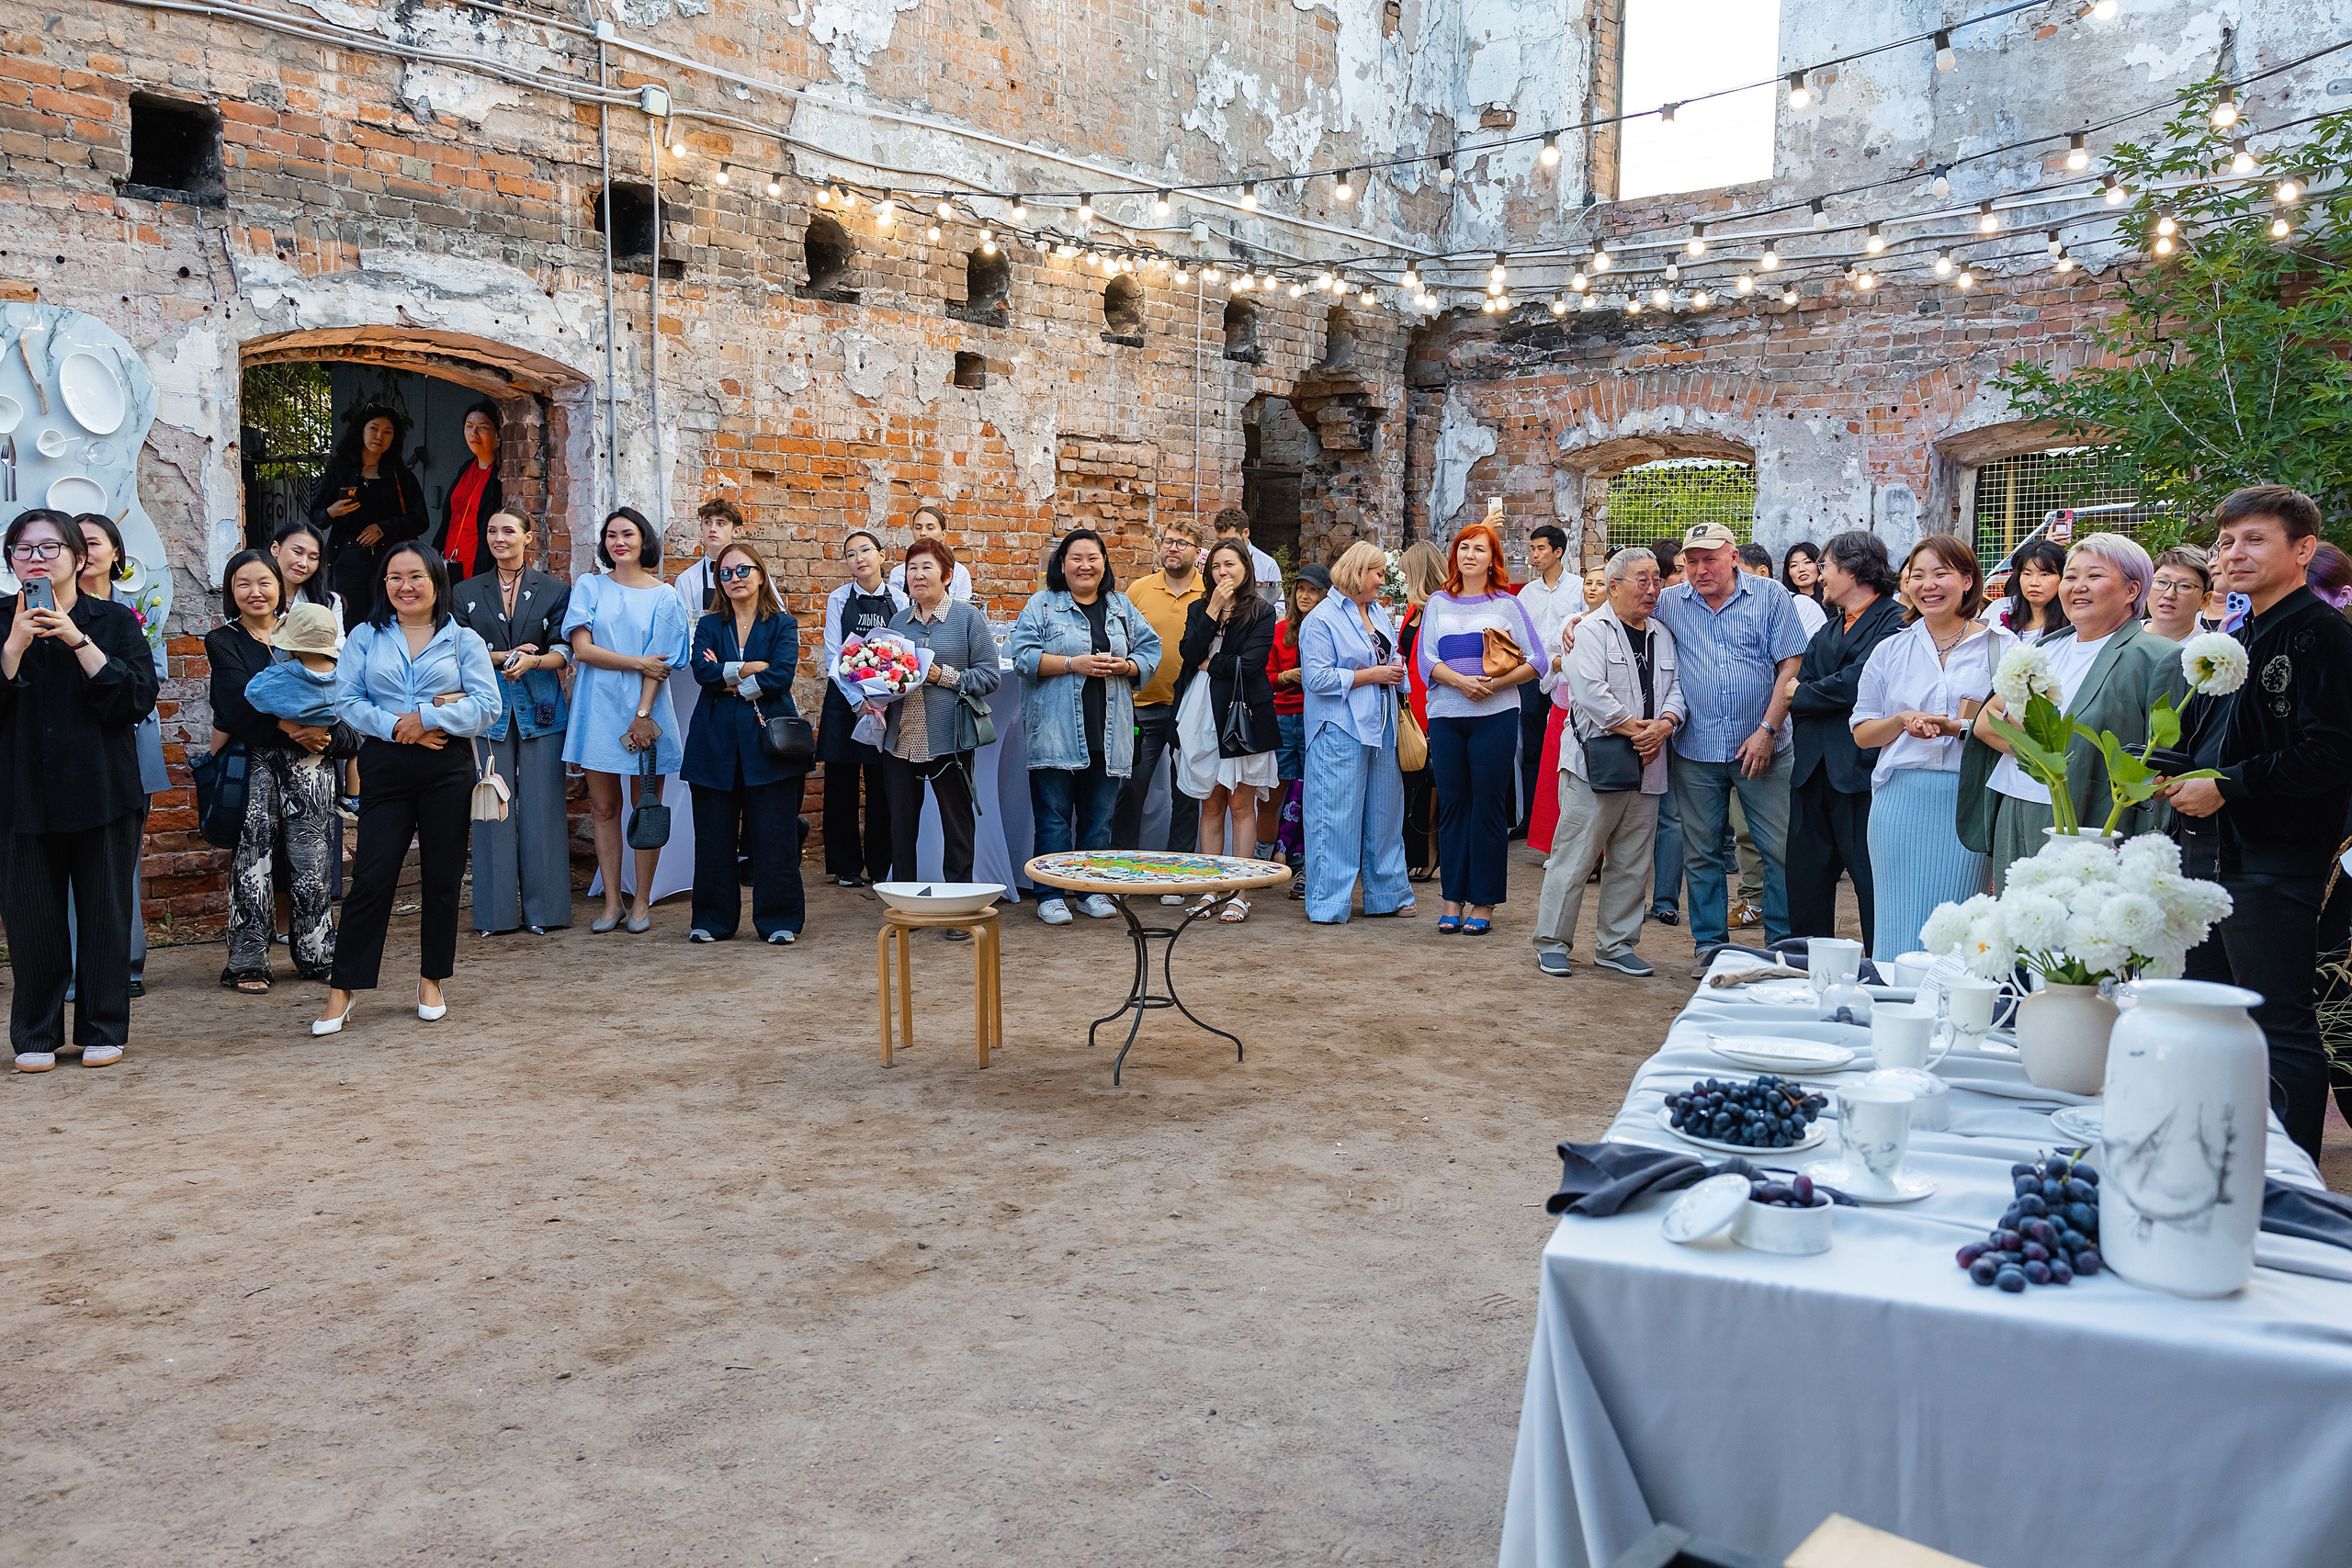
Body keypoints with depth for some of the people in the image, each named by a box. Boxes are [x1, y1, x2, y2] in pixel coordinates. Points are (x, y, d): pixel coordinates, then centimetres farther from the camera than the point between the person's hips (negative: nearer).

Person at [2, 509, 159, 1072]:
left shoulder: (114, 621, 5)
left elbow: (137, 698, -9)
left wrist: (78, 640, -14)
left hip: (102, 790, 0)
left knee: (105, 913, 4)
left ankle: (104, 1030, 15)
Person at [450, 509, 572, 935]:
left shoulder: (555, 590, 7)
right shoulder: (466, 593, 12)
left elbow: (563, 652, 2)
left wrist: (532, 661, -17)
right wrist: (504, 657, -10)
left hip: (540, 708, -1)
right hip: (488, 708, 1)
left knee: (541, 805, -2)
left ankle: (540, 908, 6)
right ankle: (496, 911, 6)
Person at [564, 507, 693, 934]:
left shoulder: (662, 596, 5)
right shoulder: (590, 588, 8)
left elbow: (660, 662, -2)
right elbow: (582, 648, -3)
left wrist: (643, 714, -12)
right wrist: (637, 663, -9)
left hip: (644, 710, -1)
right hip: (599, 708, 1)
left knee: (646, 808, 2)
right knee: (603, 808, 3)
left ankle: (642, 902, 10)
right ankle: (611, 902, 10)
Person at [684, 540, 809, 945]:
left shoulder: (782, 625, 7)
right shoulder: (709, 626, 14)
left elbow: (780, 675, -10)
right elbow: (702, 671, -6)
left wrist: (728, 680, -7)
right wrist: (752, 668, -11)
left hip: (768, 740, -2)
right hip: (717, 742, 2)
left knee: (773, 834, -2)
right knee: (714, 834, 5)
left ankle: (779, 919, 8)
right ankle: (714, 920, 16)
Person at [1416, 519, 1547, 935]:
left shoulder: (1507, 604, 7)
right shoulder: (1438, 603, 13)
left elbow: (1535, 661, 2)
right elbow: (1425, 658, 2)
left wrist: (1495, 683, -12)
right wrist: (1461, 682, -15)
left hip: (1495, 716, -2)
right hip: (1445, 715, 2)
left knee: (1489, 806, -1)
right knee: (1452, 805, 4)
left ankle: (1483, 904, 5)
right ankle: (1453, 900, 11)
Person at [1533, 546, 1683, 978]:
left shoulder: (1662, 637, 16)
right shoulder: (1590, 630, -4)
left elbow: (1677, 690, 11)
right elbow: (1590, 691, -16)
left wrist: (1664, 724, -9)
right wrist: (1634, 728, -14)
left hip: (1646, 767, 7)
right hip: (1594, 765, -6)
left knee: (1630, 864, 11)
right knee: (1573, 859, -4)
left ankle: (1616, 945, 21)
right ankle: (1551, 944, 6)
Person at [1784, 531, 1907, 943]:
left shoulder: (1896, 622, -6)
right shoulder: (1828, 630, 21)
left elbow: (1856, 682, -16)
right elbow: (1797, 685, 10)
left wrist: (1803, 695, -2)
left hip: (1860, 768, -8)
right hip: (1814, 769, 8)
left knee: (1872, 881, -4)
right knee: (1805, 880, 12)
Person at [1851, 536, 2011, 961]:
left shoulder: (2002, 647, 4)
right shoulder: (1890, 651, 11)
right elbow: (1862, 733, 12)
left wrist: (1960, 727, -15)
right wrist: (1903, 721, -8)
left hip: (1968, 801, -2)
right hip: (1901, 801, 2)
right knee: (1898, 926, 2)